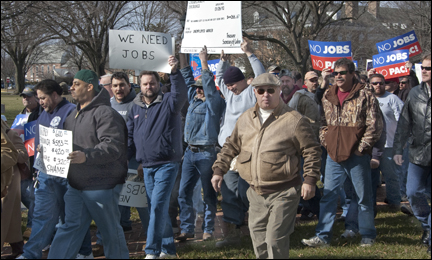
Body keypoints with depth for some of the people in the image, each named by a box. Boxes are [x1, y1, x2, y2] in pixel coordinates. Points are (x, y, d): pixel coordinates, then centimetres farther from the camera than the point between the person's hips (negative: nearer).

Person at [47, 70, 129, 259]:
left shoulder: (105, 114, -17)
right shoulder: (75, 113, 14)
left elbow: (113, 146, -27)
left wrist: (87, 156, -37)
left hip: (102, 185, -8)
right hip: (76, 184, 8)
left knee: (110, 230, 6)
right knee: (70, 227, 10)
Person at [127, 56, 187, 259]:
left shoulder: (168, 102, -5)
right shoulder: (136, 107, 11)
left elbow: (181, 94, -27)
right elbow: (129, 135, 15)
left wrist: (175, 72, -41)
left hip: (167, 164, -6)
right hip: (147, 165, 6)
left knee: (158, 206, -13)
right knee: (156, 208, 12)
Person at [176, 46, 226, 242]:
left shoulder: (213, 103, -5)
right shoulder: (193, 99, 14)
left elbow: (210, 86, -20)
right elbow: (187, 78, 21)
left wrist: (204, 63, -21)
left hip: (206, 153, -7)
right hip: (190, 152, 7)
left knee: (208, 194, 2)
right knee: (184, 192, 5)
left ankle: (208, 230, 10)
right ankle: (187, 229, 12)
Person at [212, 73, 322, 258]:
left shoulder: (294, 120, -8)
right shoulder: (245, 119, 9)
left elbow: (311, 151, -5)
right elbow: (231, 146, 19)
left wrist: (310, 180, -9)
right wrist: (219, 170, 13)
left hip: (282, 194, -6)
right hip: (256, 192, 6)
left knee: (275, 239, -7)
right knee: (258, 239, 15)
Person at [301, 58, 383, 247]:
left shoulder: (365, 96, -7)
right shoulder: (327, 96, 10)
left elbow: (375, 125, -9)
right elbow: (323, 122, 19)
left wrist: (361, 147, -11)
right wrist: (325, 141, 6)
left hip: (357, 156, -5)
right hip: (334, 154, 5)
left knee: (363, 197, 6)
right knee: (328, 196, 5)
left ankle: (368, 235, 20)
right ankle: (323, 236, 10)